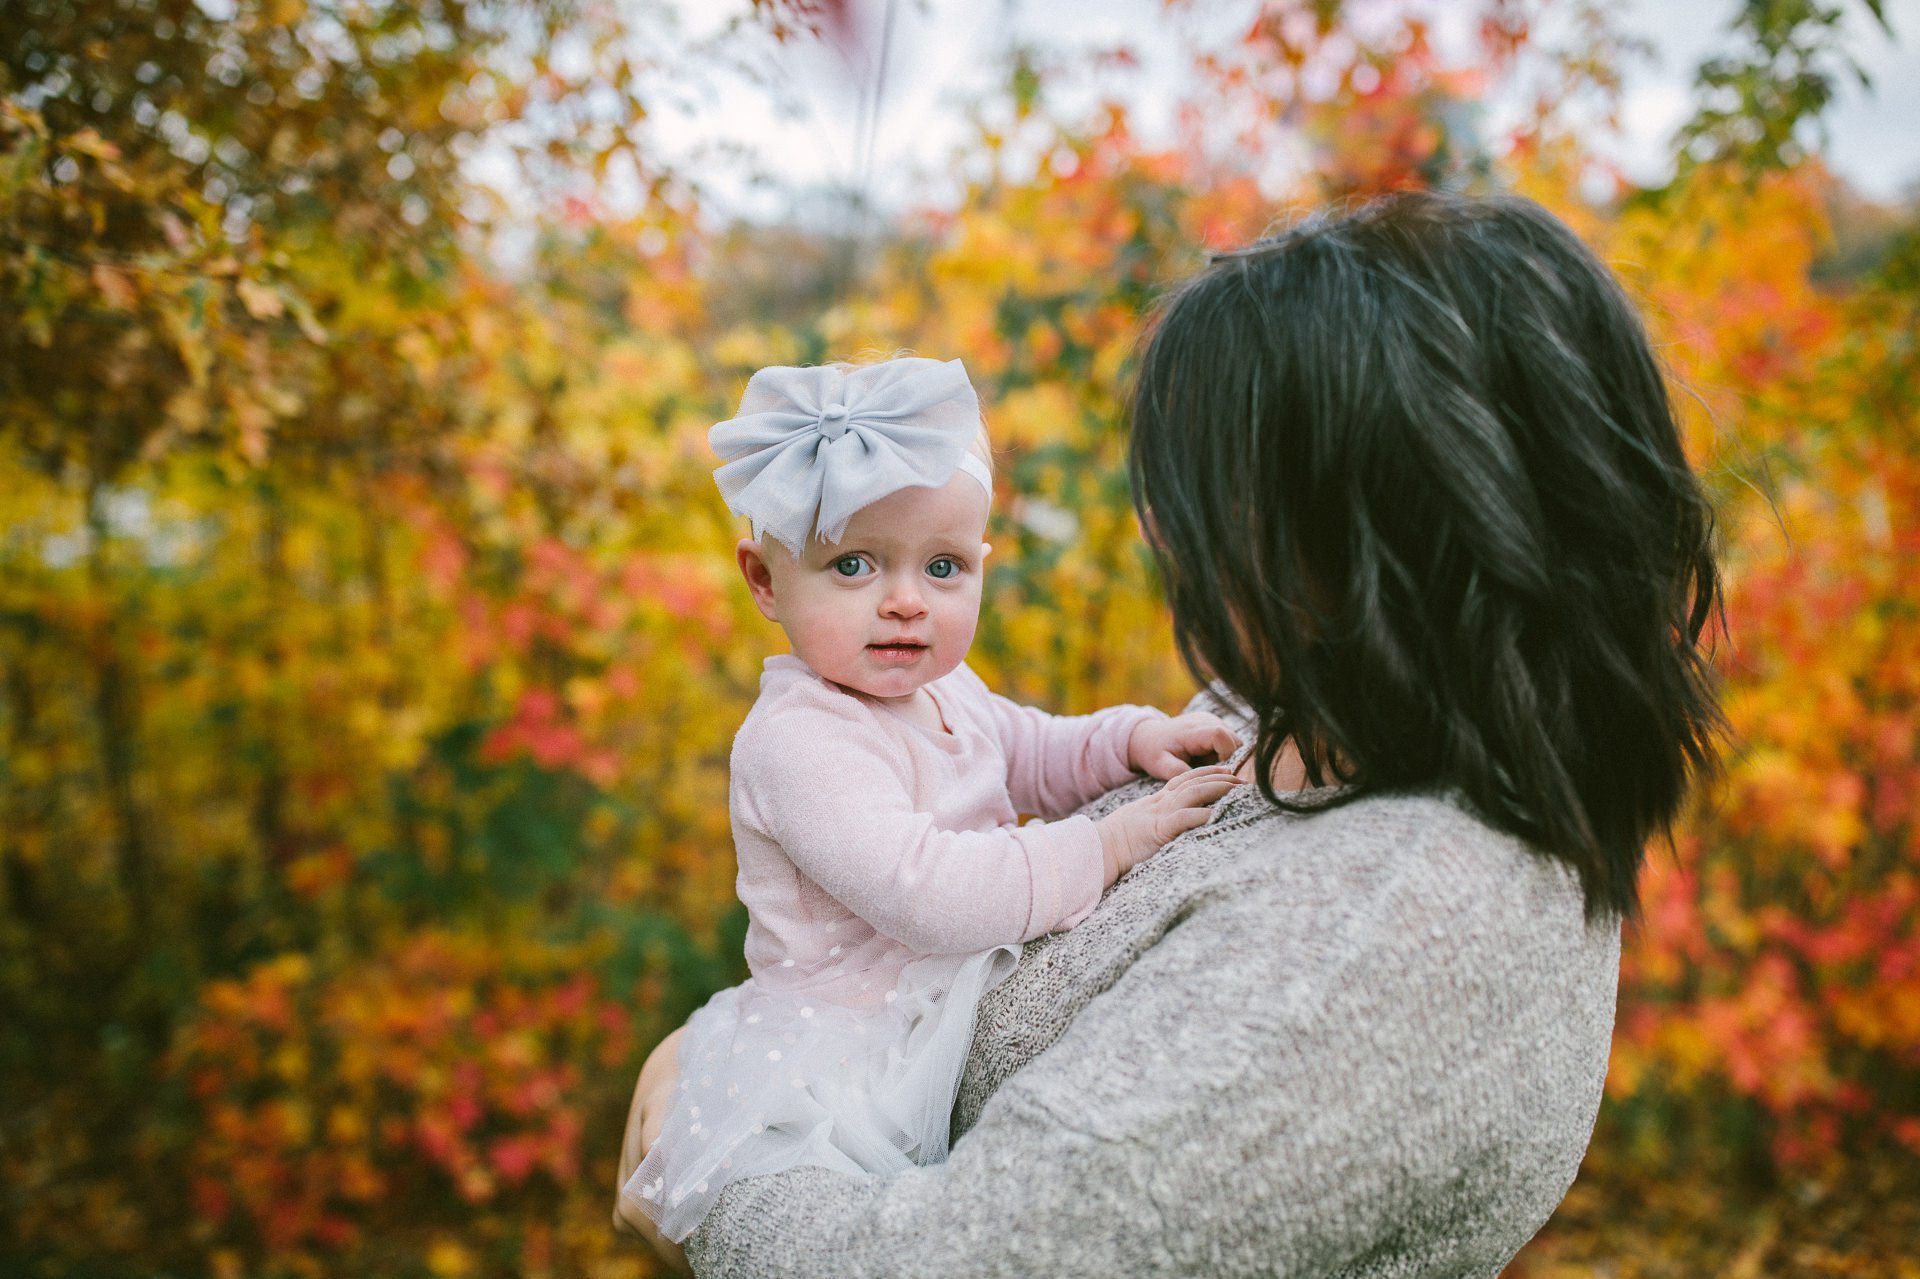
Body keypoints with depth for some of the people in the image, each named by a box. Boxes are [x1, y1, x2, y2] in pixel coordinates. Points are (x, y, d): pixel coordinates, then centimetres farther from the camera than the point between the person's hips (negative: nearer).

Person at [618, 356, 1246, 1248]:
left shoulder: (943, 690, 6)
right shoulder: (799, 741, -25)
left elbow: (1029, 756, 23)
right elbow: (926, 894, -33)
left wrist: (1132, 739, 3)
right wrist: (1105, 849, -27)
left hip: (960, 1010, 11)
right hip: (849, 1066, -10)